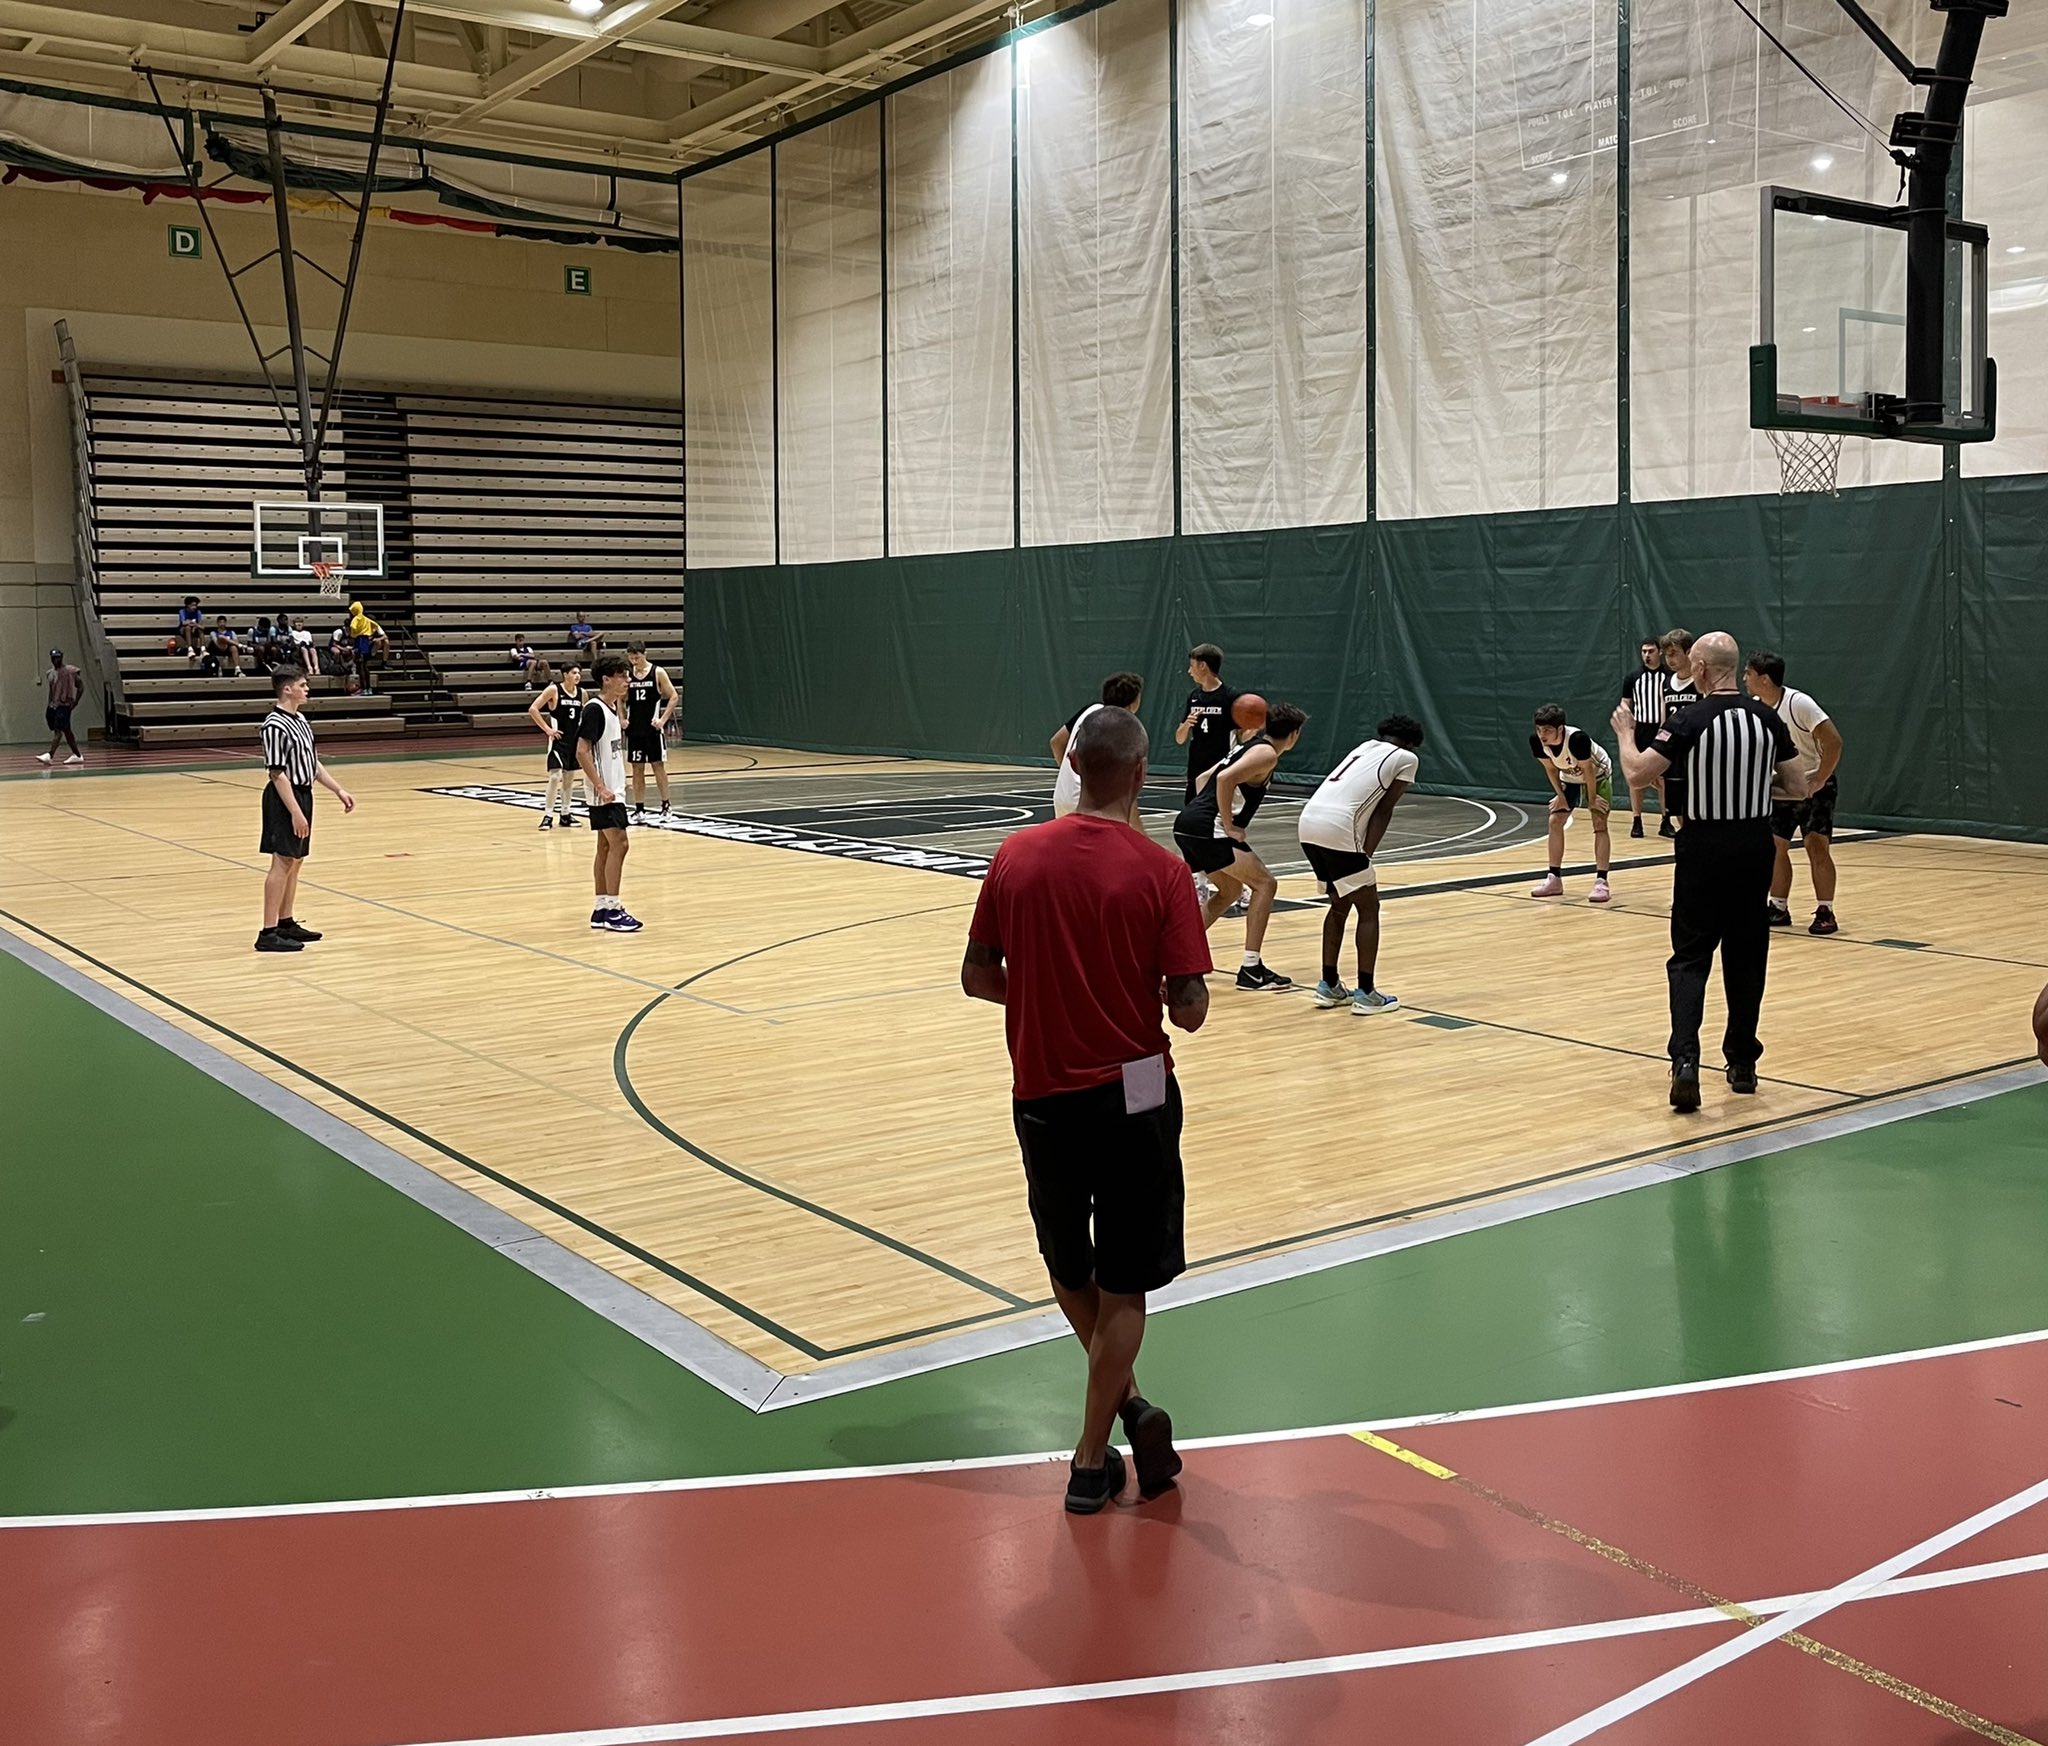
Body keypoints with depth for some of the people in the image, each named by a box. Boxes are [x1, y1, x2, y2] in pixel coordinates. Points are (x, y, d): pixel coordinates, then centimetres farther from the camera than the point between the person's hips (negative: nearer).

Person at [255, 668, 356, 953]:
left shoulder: (301, 721, 10)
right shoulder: (275, 726, -18)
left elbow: (313, 763, 18)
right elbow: (277, 773, -21)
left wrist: (339, 791, 15)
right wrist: (295, 812, -24)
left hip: (303, 794, 9)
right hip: (285, 799, -9)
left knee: (295, 861, 14)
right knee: (282, 863, -9)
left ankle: (286, 924, 24)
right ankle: (268, 934, -7)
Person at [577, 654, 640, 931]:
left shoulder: (611, 708, 11)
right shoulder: (595, 709, -16)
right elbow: (582, 751, -21)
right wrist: (600, 787, -23)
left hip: (613, 788, 9)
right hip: (605, 791, -9)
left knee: (606, 846, 10)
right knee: (618, 843, -11)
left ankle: (601, 909, 15)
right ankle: (612, 910, -7)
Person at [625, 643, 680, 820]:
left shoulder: (657, 673, -5)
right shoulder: (627, 674, 4)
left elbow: (673, 697, -4)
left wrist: (663, 719, -12)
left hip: (652, 728, -3)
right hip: (634, 729, 3)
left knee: (658, 766, 2)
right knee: (637, 769, 5)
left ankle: (665, 806, 12)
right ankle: (639, 809, 9)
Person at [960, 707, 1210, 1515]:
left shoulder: (1016, 855, -4)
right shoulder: (1159, 871, -12)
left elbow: (977, 978, 1)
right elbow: (1189, 1009, -13)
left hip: (1042, 1094, 2)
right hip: (1132, 1093, -2)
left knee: (1068, 1267, 24)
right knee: (1122, 1285, 10)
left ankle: (1126, 1401, 24)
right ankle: (1091, 1461, 16)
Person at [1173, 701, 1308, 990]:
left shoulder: (1250, 745, 22)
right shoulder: (1266, 753, -6)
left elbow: (1204, 778, 30)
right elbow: (1225, 779, -22)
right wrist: (1229, 825, -16)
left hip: (1187, 824, 10)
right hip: (1207, 828, -9)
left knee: (1231, 889, 24)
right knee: (1265, 883, -3)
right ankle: (1251, 969, -6)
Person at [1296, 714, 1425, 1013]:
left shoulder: (1367, 746, 29)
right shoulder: (1407, 758, 10)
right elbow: (1383, 811, 2)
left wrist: (1360, 854, 20)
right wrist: (1366, 854, 1)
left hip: (1309, 823, 7)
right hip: (1338, 829, -7)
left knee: (1340, 905, 22)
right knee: (1368, 910, 7)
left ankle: (1329, 986, 25)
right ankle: (1366, 993, 7)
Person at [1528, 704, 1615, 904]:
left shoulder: (1577, 738, -41)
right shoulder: (1536, 741, -26)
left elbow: (1588, 769, -28)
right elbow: (1551, 769, -8)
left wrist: (1592, 800, -18)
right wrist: (1560, 795, -5)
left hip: (1597, 774, -5)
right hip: (1569, 777, 5)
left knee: (1599, 824, -14)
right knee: (1554, 821, 0)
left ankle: (1601, 881, -17)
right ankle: (1554, 879, 7)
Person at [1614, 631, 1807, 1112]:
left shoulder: (1692, 721, -12)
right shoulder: (1767, 719, 1)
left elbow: (1637, 771, -14)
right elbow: (1798, 788, 5)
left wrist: (1625, 732, 3)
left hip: (1705, 845, -4)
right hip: (1754, 846, 4)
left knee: (1690, 959, 0)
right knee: (1746, 958, 14)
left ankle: (1685, 1060, -17)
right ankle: (1742, 1063, 21)